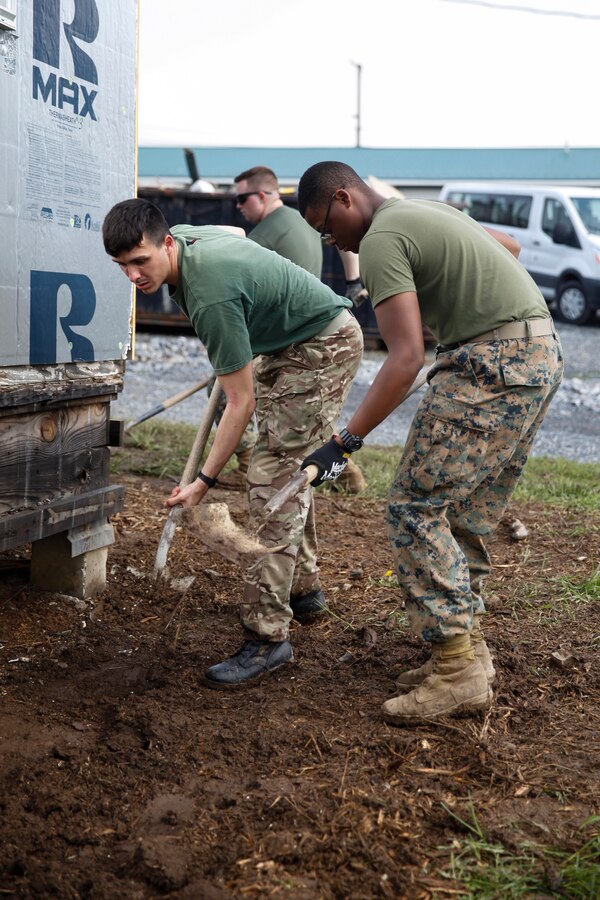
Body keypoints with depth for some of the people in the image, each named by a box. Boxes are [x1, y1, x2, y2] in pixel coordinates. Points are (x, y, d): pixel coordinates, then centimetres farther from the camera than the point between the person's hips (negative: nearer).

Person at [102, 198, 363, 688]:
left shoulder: (211, 298, -32)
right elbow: (237, 235, 19)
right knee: (286, 465, 17)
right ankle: (304, 588, 31)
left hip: (325, 348, -11)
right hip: (286, 343, 11)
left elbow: (241, 402, -27)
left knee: (274, 479, -17)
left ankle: (268, 635, -16)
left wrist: (205, 481, -24)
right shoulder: (184, 237, -6)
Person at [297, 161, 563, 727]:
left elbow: (406, 358, -21)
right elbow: (510, 246, 34)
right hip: (540, 354, 10)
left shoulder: (381, 240, -11)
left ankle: (457, 671, -7)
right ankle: (468, 650, 18)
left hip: (493, 363, -10)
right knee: (466, 513, 13)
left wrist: (344, 442, -21)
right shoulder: (426, 210, 19)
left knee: (415, 508, -9)